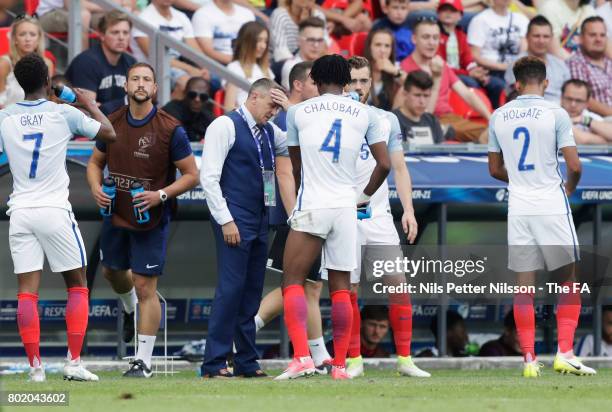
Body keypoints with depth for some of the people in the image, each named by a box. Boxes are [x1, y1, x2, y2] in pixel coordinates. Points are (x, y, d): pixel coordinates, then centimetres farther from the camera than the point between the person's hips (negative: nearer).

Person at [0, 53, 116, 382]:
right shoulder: (65, 114, -4)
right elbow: (110, 134, 7)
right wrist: (88, 104, 19)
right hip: (55, 211, -2)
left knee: (27, 290, 1)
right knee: (77, 285, 10)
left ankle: (35, 367, -5)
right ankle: (73, 362, 0)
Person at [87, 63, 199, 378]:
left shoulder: (170, 129, -14)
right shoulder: (112, 123, 0)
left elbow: (191, 175, -9)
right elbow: (96, 162, 12)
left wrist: (161, 195, -23)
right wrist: (96, 188, -8)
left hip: (151, 219, -5)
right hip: (115, 213, 5)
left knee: (145, 287, -6)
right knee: (111, 271, 24)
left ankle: (143, 361, 0)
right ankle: (130, 309, 58)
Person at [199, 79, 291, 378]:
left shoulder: (269, 132, 16)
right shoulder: (225, 126, -6)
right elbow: (209, 177, -10)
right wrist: (225, 220, -15)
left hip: (259, 219, 8)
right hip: (235, 221, -8)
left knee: (252, 291, 9)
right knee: (231, 288, -11)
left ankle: (246, 362, 13)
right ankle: (213, 364, -10)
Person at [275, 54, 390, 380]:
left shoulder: (298, 112, 5)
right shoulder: (364, 114, 8)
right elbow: (384, 164, 6)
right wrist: (365, 195, 24)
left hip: (311, 208, -2)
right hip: (345, 208, 2)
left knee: (293, 282, 0)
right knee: (341, 287, 9)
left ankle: (302, 356, -16)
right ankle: (340, 364, 9)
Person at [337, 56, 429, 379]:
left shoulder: (387, 120, 11)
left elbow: (399, 169, 11)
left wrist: (408, 210, 3)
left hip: (379, 216, 2)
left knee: (398, 285, -5)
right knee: (348, 291, -1)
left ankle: (405, 359, 1)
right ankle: (354, 360, 8)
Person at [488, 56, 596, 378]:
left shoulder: (498, 117, 6)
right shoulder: (555, 114, -6)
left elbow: (495, 169, 14)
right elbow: (573, 165, -9)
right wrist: (569, 187, 12)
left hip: (518, 209, 3)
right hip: (552, 206, -3)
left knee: (524, 285, 5)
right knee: (568, 281, 7)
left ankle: (529, 359, 2)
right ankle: (564, 353, -4)